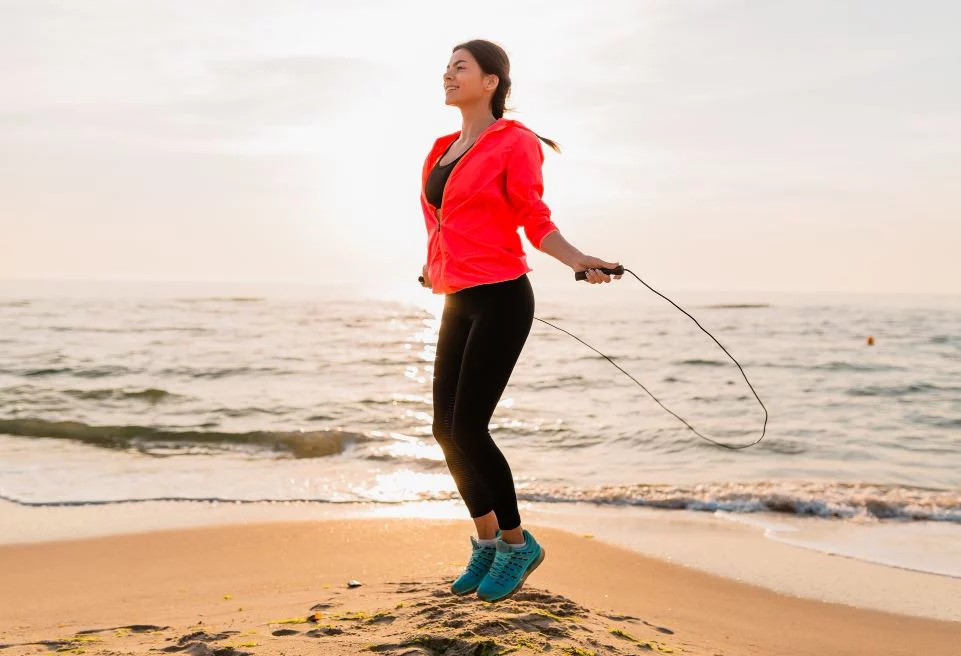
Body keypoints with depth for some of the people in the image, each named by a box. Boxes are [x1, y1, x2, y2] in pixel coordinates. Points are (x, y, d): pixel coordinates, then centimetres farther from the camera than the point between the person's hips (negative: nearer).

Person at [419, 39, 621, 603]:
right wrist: (436, 268, 39)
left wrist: (579, 261, -22)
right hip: (459, 304, 8)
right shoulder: (446, 149, 14)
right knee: (446, 429, 5)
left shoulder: (515, 142, -6)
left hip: (500, 301, -7)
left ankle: (518, 543, 9)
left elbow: (536, 222, -6)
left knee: (467, 429, -10)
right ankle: (487, 542, 23)